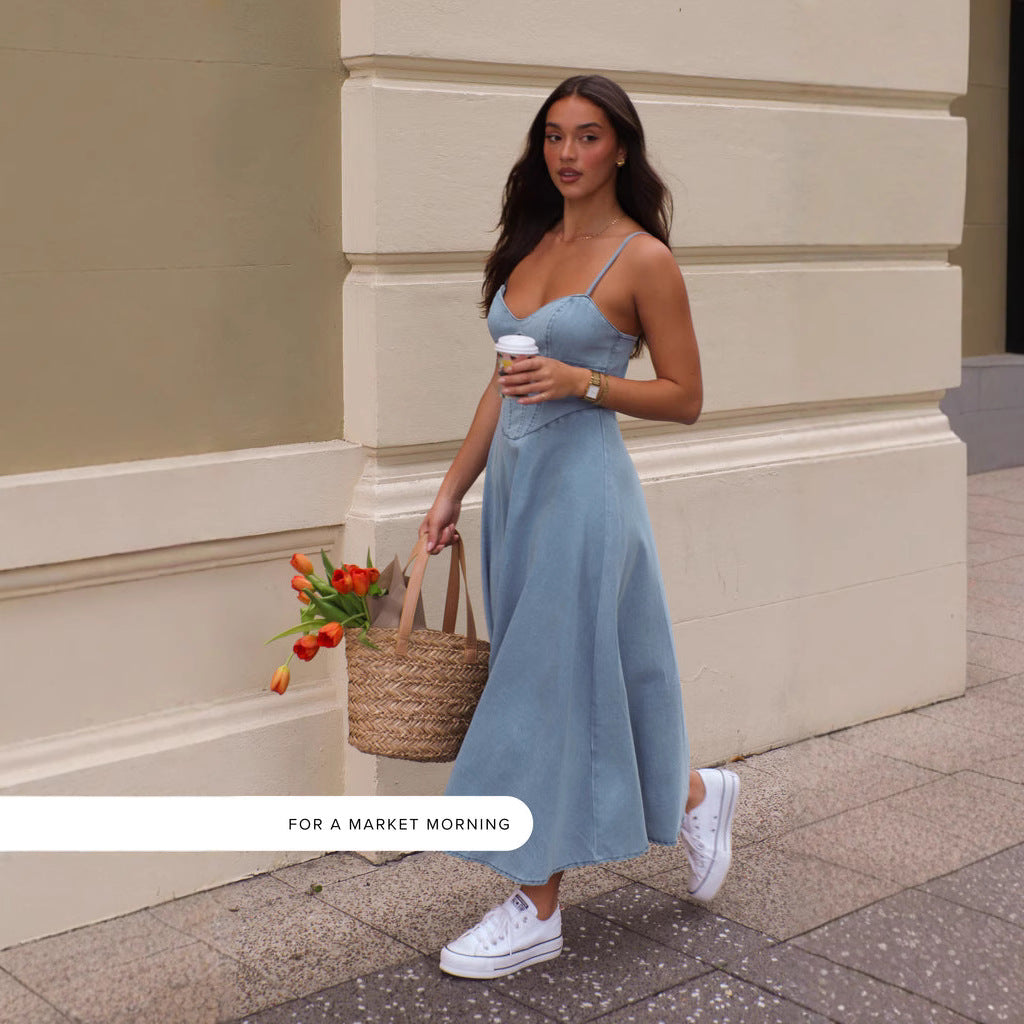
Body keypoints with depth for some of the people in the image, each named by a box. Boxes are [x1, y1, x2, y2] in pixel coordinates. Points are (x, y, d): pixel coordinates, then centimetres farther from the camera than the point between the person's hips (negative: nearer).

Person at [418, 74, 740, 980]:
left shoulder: (643, 261, -8)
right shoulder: (531, 242, 12)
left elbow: (685, 399, -7)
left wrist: (581, 381, -20)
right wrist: (453, 488, 14)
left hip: (580, 484, -7)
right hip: (514, 478, 7)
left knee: (550, 682, -2)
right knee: (570, 677, 13)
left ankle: (536, 913, 12)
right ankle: (698, 796, 34)